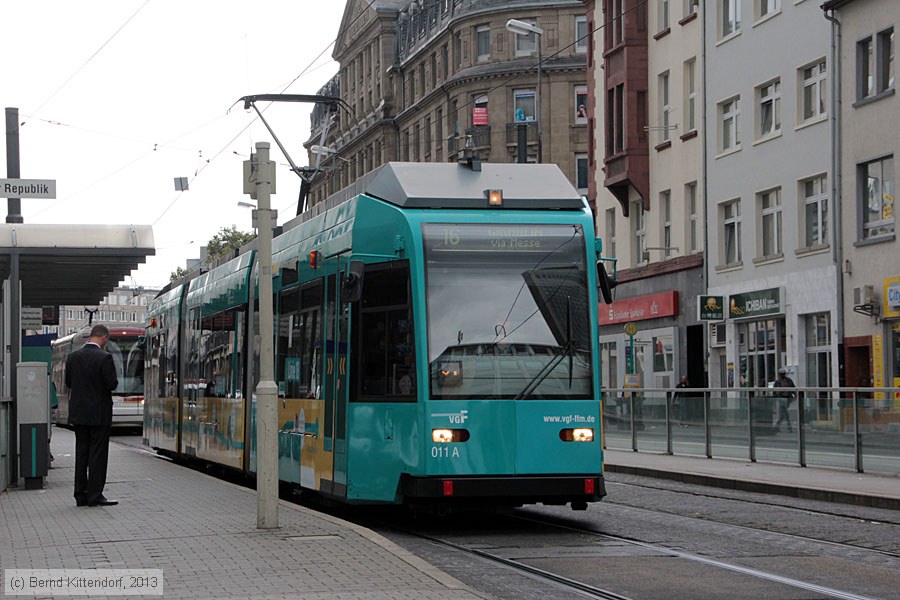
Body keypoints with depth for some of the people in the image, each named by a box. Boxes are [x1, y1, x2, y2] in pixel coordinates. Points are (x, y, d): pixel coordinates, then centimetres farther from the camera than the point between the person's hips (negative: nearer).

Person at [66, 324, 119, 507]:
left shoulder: (73, 357, 3)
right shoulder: (104, 357, -15)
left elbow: (68, 382, 9)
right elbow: (112, 384, -16)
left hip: (78, 413, 6)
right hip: (99, 414, -5)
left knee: (81, 452, 11)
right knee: (98, 454, -1)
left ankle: (80, 495, 12)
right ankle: (95, 495, -2)